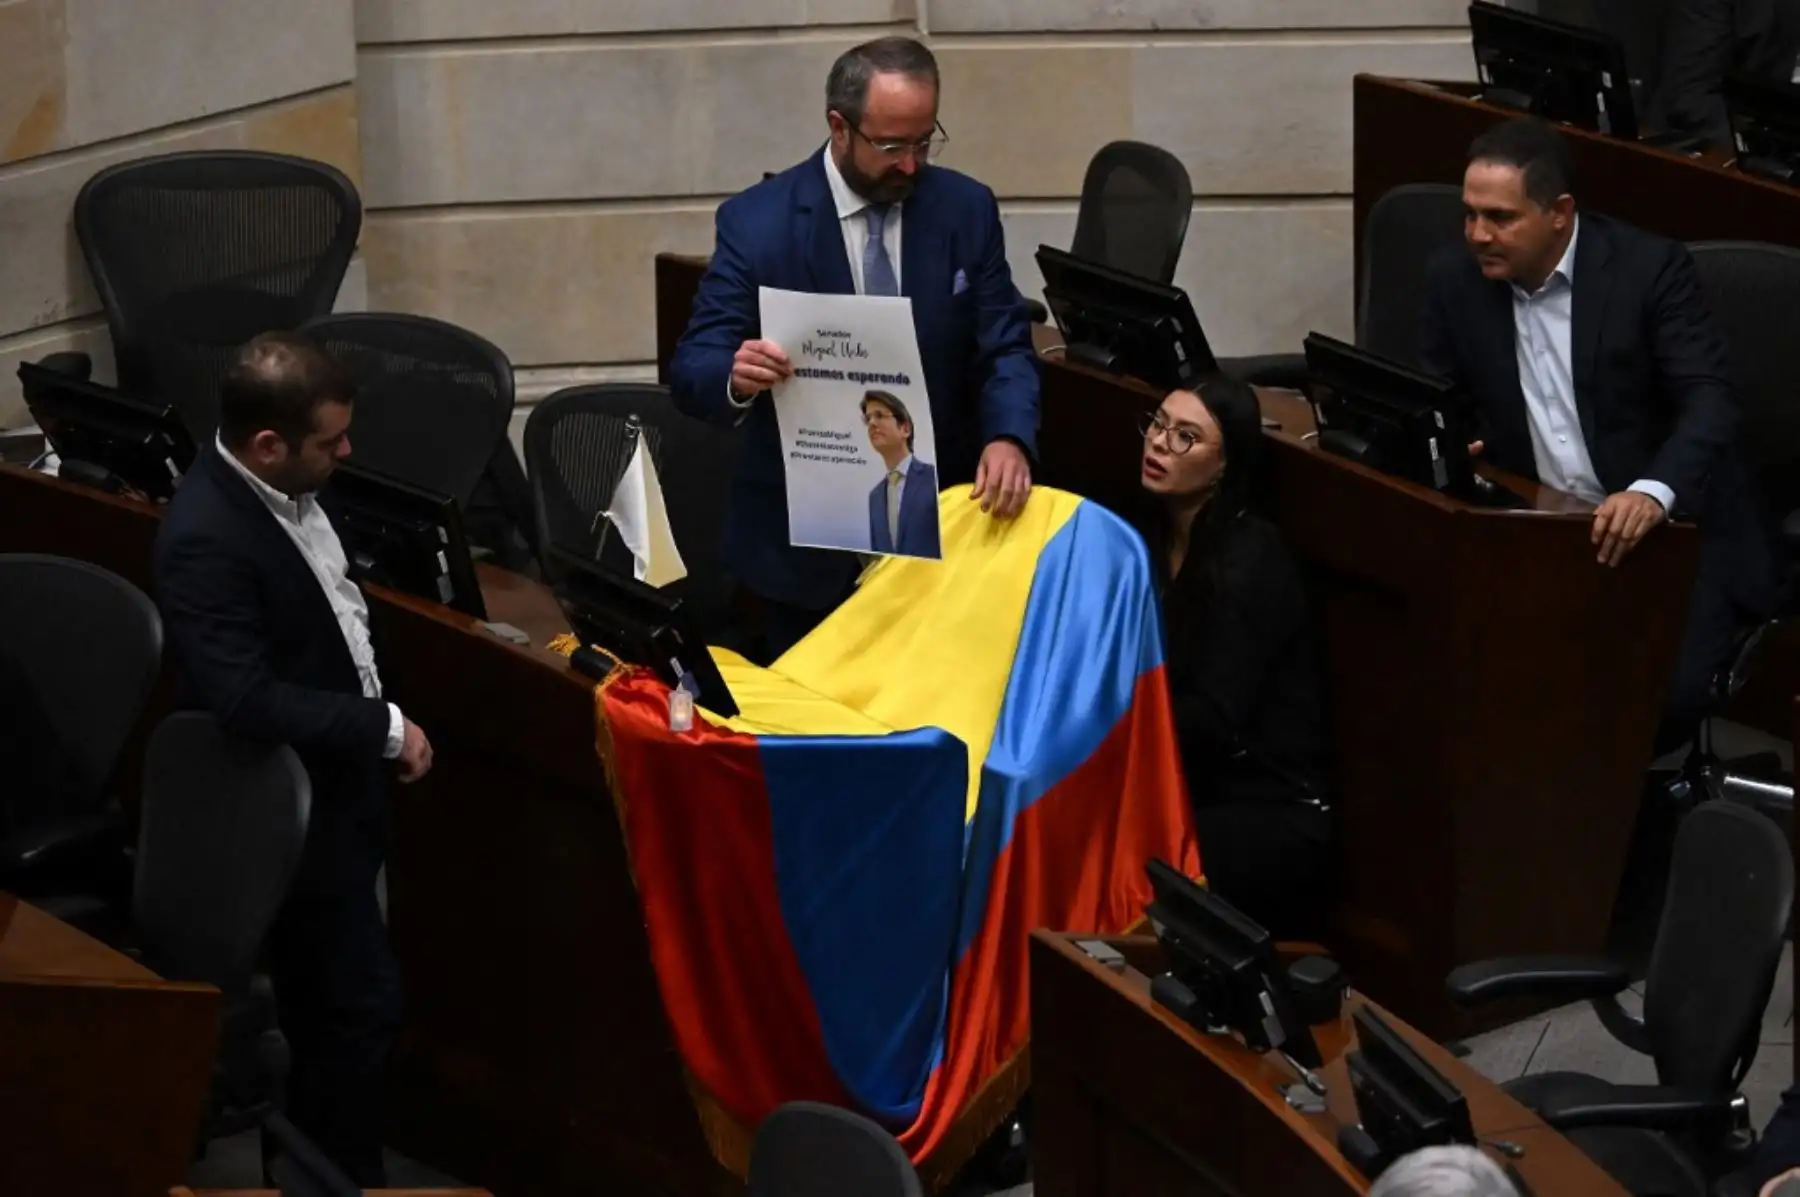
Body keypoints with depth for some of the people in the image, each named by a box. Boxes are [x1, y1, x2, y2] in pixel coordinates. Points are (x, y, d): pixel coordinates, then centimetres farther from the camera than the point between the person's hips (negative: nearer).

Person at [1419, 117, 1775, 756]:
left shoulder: (1650, 268, -10)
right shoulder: (1454, 279, 2)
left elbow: (1708, 401, -19)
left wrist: (1653, 493, -38)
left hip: (1670, 530, -3)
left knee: (1658, 695, -26)